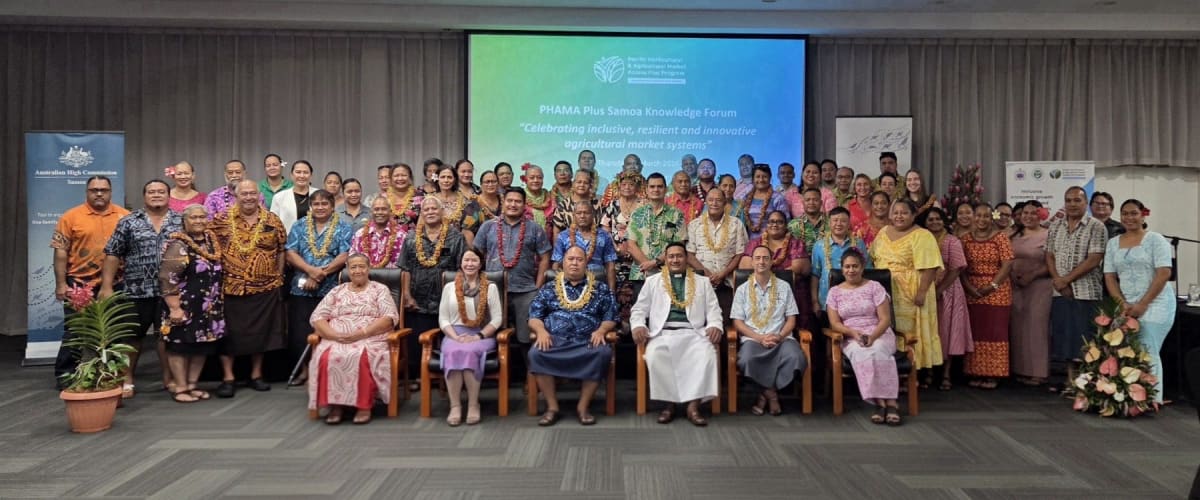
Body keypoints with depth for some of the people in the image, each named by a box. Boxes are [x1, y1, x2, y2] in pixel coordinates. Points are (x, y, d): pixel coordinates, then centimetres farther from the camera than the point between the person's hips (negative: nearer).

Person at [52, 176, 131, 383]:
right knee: (74, 331, 5)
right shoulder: (71, 216, -3)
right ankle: (64, 374, 16)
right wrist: (61, 284, -8)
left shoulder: (125, 216, 2)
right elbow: (61, 251, -4)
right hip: (79, 283, -2)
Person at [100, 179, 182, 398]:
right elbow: (112, 254, 2)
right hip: (137, 290, 0)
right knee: (132, 335, 8)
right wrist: (107, 285, -3)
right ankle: (127, 379, 21)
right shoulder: (128, 222, 3)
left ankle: (169, 377, 18)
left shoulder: (181, 221, 7)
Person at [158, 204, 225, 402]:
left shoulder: (212, 240, 9)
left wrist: (218, 301, 17)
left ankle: (192, 385, 19)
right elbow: (167, 279, -17)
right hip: (185, 306, -7)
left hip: (209, 308, 7)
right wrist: (174, 307, -21)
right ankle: (179, 387, 8)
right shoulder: (178, 244, -12)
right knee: (181, 345, 0)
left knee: (202, 346, 9)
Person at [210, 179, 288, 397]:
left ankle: (256, 375, 21)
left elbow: (281, 251, 9)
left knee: (260, 332, 9)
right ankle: (227, 378, 12)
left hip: (265, 288, 1)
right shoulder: (222, 219, -1)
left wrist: (278, 277, 7)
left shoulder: (272, 220, 3)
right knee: (230, 333, 3)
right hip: (231, 287, -1)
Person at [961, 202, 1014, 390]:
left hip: (996, 293, -3)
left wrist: (992, 286, -15)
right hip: (972, 293, 3)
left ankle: (992, 375, 6)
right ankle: (976, 373, 12)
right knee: (975, 331, 5)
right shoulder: (966, 238, 8)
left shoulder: (1001, 237, -2)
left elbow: (1008, 264, -8)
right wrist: (968, 286, -9)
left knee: (994, 331, 0)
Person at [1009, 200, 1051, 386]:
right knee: (1018, 328, 7)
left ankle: (1037, 372, 5)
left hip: (1039, 287, -6)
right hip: (1016, 286, 6)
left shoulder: (1047, 235, -6)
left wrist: (1032, 275, -16)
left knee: (1036, 327, -3)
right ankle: (1020, 369, 16)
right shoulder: (1015, 235, 12)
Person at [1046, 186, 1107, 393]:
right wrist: (1057, 281, -6)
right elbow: (1049, 256, 9)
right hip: (1060, 292, 5)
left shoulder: (1096, 227, -4)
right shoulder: (1055, 226, 11)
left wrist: (1066, 279, -14)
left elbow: (1094, 260, -12)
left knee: (1084, 339, -3)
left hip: (1086, 292, -5)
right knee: (1065, 337, 8)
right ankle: (1070, 380, 17)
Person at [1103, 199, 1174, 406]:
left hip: (1155, 304, -4)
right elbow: (1109, 277, 9)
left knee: (1148, 352, -6)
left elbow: (1164, 274, -9)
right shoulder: (1113, 243, 12)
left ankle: (1153, 399, 3)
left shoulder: (1155, 240, -1)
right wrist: (1123, 303, -4)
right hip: (1126, 306, 4)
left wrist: (1142, 304, -13)